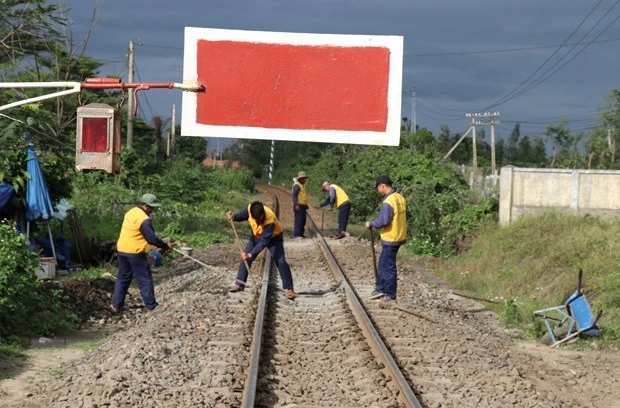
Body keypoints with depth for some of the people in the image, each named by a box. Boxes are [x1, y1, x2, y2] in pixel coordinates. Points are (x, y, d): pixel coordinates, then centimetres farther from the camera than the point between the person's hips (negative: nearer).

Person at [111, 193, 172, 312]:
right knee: (145, 280, 2)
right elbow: (152, 239, -23)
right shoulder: (144, 219, -20)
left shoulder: (131, 212, 8)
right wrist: (165, 246, -10)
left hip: (122, 250, 8)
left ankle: (116, 305, 19)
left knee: (123, 277, 17)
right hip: (135, 253, -8)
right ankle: (151, 306, 8)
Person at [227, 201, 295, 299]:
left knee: (280, 261, -14)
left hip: (273, 237, -5)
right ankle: (239, 284, 10)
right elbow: (241, 215, -9)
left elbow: (264, 241, -40)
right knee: (245, 257, -1)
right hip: (257, 236, 5)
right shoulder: (249, 209, -30)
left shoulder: (270, 221, -42)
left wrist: (251, 254, -46)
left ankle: (289, 289, -6)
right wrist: (233, 217, -33)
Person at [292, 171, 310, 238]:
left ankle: (301, 233, 17)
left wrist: (306, 205, 27)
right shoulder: (297, 185, -10)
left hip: (303, 205, 10)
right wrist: (296, 205, -25)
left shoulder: (303, 185, 21)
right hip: (299, 205, -10)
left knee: (303, 220, 11)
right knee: (298, 219, -12)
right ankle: (296, 234, -12)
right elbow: (294, 195, -17)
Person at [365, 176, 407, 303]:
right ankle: (380, 289, 27)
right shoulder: (400, 198, 6)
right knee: (382, 265, 19)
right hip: (399, 236, 9)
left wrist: (371, 224, -8)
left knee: (388, 267, 2)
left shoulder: (388, 202, -23)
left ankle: (390, 295, 9)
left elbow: (383, 221, -25)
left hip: (390, 239, -9)